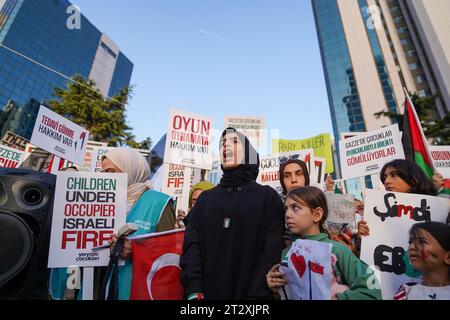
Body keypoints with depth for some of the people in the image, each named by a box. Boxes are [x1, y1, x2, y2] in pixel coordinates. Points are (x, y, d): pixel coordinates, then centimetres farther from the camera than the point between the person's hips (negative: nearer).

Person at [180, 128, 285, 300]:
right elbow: (191, 243, -2)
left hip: (247, 293, -2)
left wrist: (255, 295, -16)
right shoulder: (206, 198, 7)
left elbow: (272, 250, -9)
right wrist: (193, 290, -14)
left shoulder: (268, 197, -2)